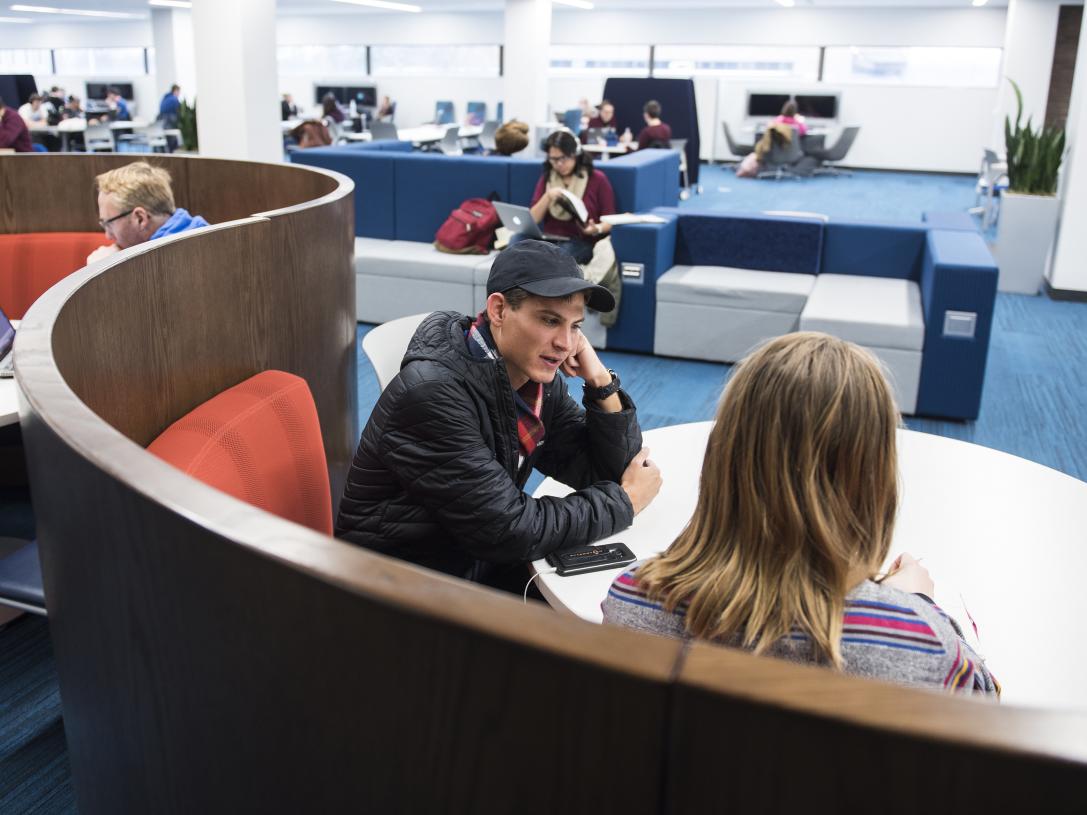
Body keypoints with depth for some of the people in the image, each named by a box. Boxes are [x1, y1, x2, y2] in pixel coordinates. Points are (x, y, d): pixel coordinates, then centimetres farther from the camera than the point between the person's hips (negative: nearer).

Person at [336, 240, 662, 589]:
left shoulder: (537, 377, -4)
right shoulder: (434, 393, -27)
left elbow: (610, 471, 2)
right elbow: (510, 531, -26)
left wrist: (600, 380, -12)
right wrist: (625, 501, -15)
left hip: (480, 565, 7)